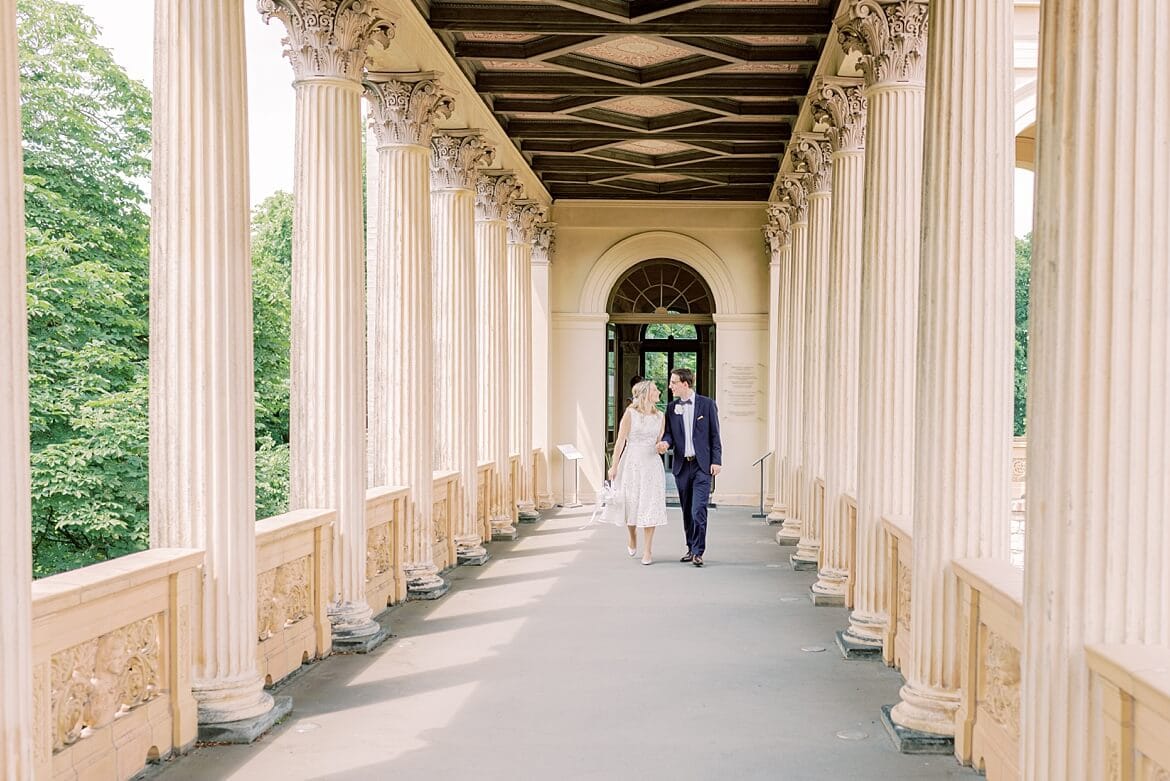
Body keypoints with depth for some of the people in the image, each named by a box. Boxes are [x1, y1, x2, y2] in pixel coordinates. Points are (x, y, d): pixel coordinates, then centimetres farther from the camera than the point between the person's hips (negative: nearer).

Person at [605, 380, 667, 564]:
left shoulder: (660, 416, 8)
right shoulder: (630, 413, -5)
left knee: (650, 506, -3)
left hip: (651, 463, 3)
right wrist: (614, 466, -7)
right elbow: (620, 441, -5)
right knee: (630, 504, 7)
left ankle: (647, 550, 3)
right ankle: (632, 539, 35)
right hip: (631, 462, -2)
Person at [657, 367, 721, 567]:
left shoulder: (707, 404, -2)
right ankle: (691, 548, 22)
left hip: (702, 465, -4)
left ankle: (698, 552, -5)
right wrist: (665, 442, -14)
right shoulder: (671, 407, 8)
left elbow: (714, 435, 0)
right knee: (687, 511, 11)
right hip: (681, 465, 4)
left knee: (698, 510, -11)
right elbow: (669, 433, 10)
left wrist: (716, 461, -6)